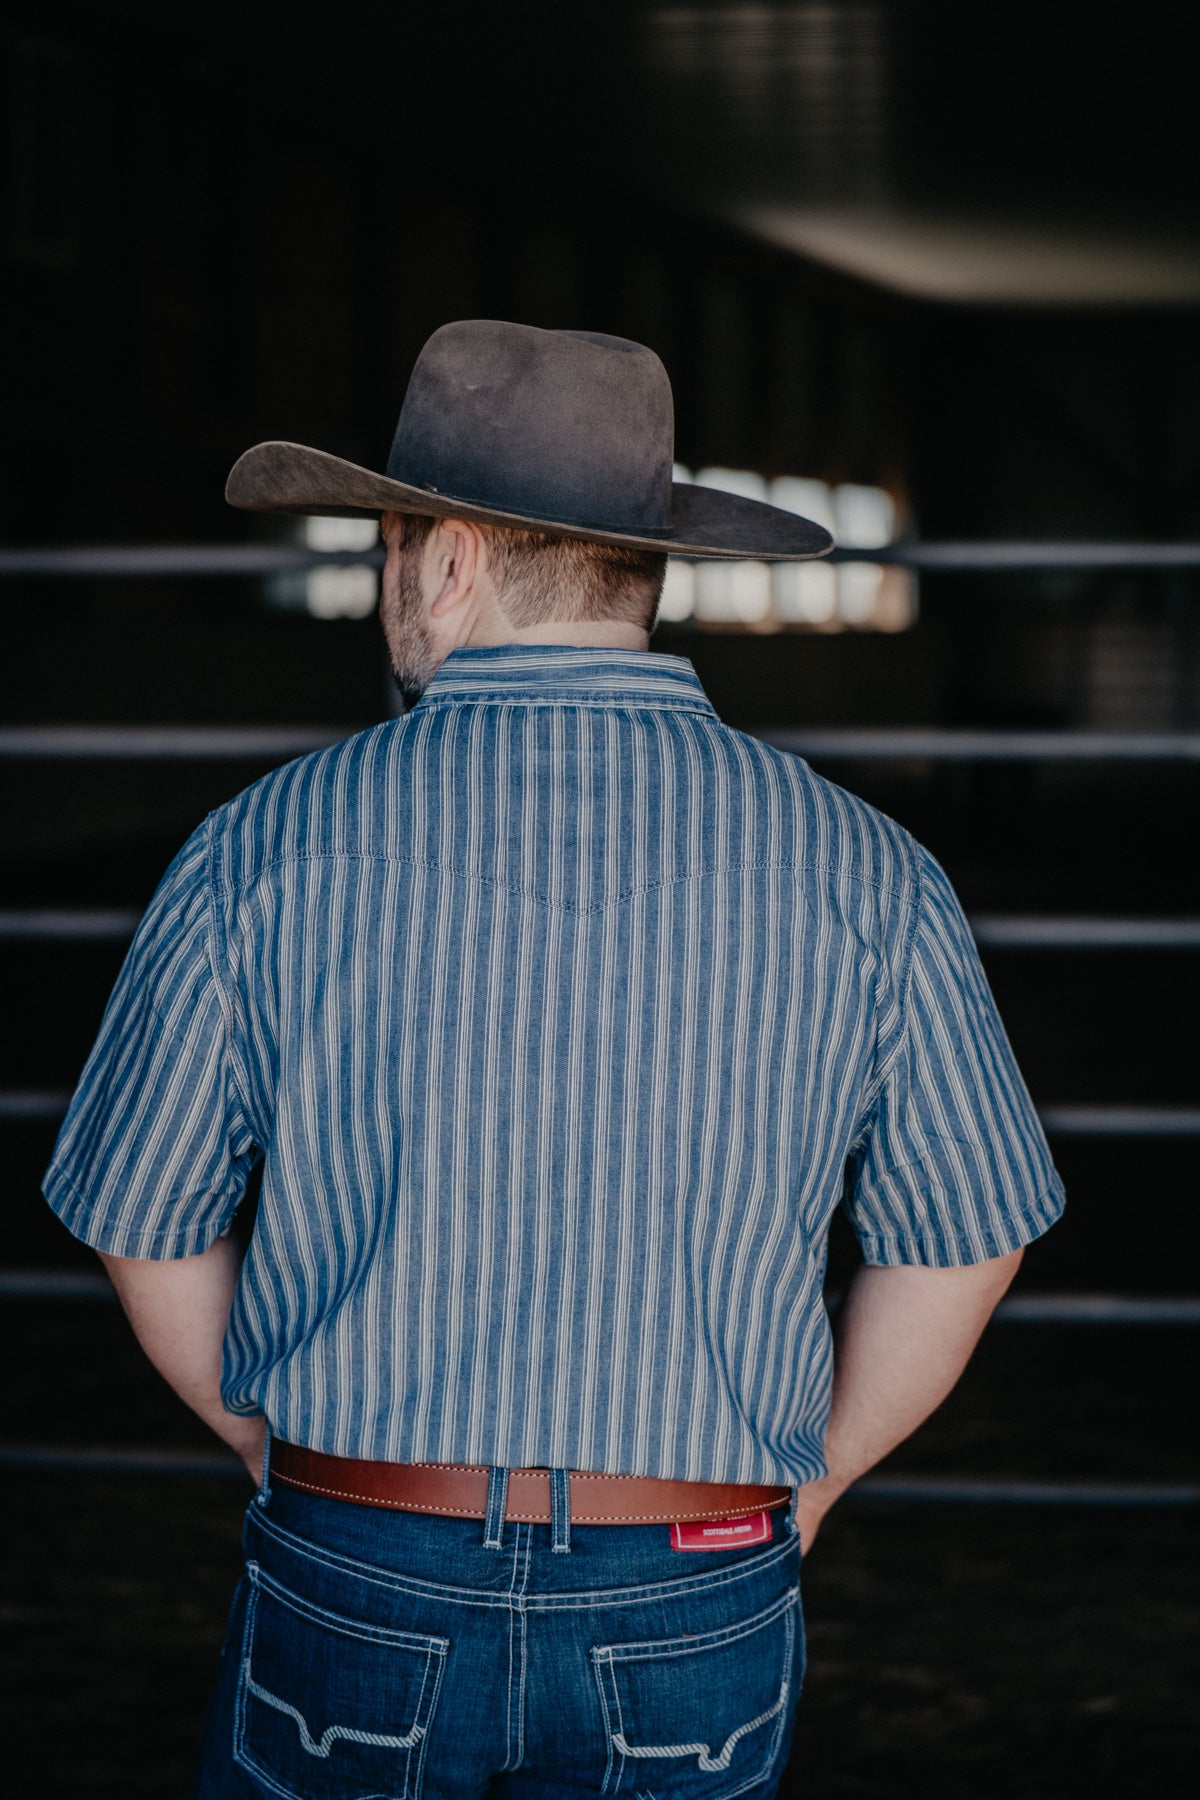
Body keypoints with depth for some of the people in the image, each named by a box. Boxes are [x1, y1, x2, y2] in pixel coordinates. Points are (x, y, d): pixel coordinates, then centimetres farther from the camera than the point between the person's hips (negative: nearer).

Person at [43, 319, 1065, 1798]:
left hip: (360, 1578, -1)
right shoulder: (857, 868, -4)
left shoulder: (268, 848, -6)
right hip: (697, 1618, 1)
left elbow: (145, 1223, 2)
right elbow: (967, 1233, 3)